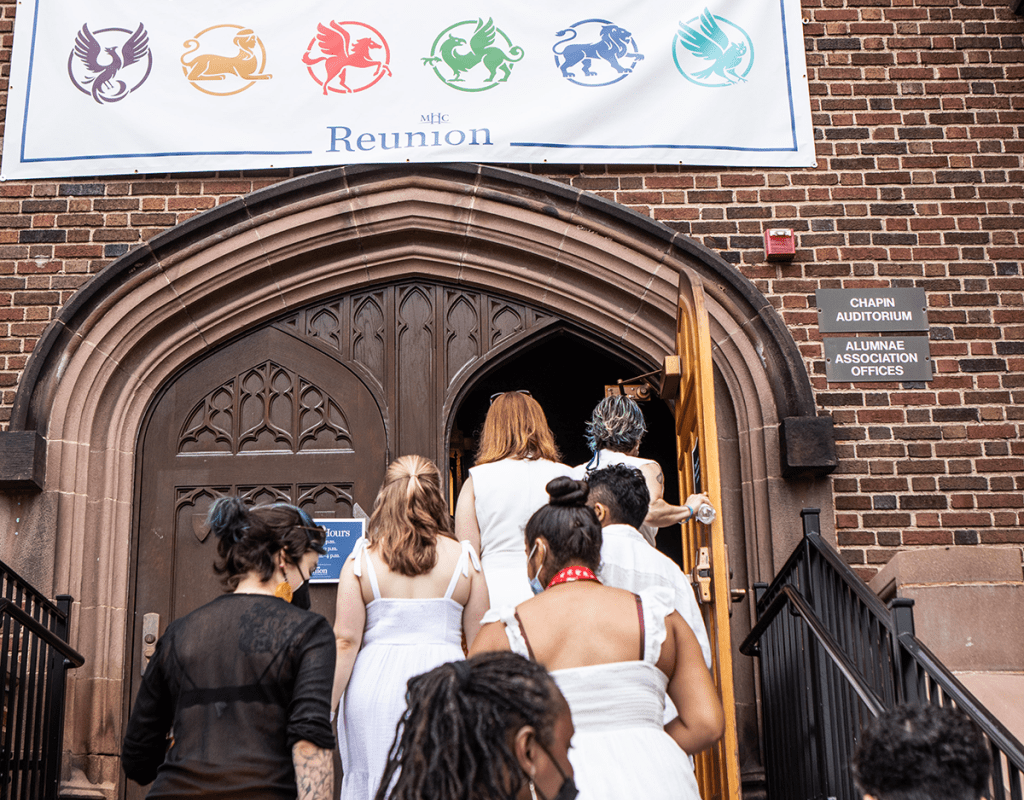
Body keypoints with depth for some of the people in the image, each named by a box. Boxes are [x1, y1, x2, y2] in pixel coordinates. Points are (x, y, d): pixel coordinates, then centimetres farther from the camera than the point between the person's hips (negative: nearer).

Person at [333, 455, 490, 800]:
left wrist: (328, 706, 4)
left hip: (375, 684, 0)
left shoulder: (361, 559, -1)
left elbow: (345, 640, -3)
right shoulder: (463, 558, 0)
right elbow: (480, 641, 2)